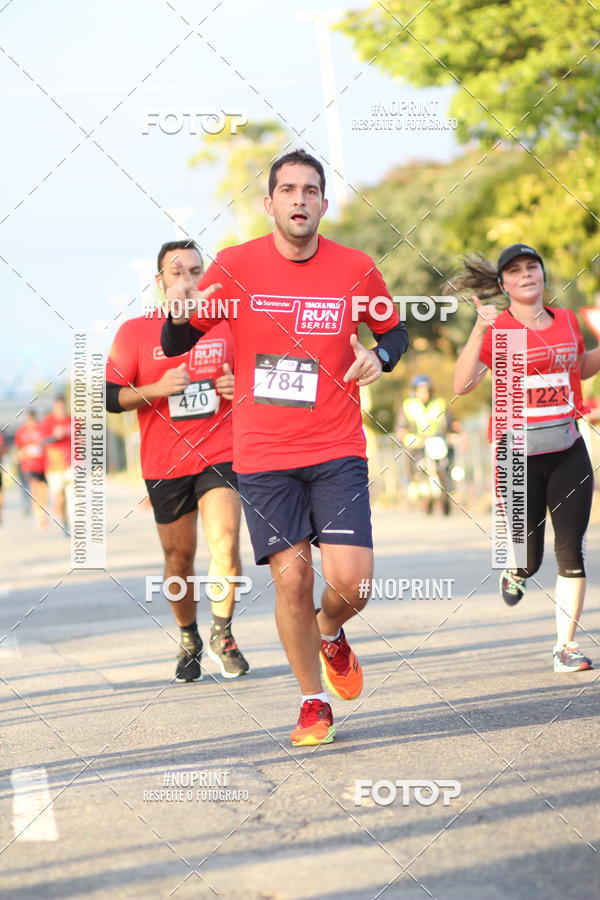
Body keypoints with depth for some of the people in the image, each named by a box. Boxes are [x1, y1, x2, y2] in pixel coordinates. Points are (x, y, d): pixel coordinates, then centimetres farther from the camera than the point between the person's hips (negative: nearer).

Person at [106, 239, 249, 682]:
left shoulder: (228, 325, 7)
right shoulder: (135, 331, 1)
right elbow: (109, 396, 0)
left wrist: (240, 387, -4)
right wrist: (156, 389, -16)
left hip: (220, 455, 0)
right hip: (164, 462, 0)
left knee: (226, 546, -17)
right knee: (179, 557, 7)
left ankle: (223, 634, 4)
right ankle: (189, 641, 29)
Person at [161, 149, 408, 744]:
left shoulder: (356, 270, 0)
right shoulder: (235, 266, -2)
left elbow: (394, 331, 17)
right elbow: (173, 345, 3)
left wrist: (380, 356, -5)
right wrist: (182, 315, -20)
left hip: (336, 452, 1)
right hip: (262, 456, 0)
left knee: (352, 581, -10)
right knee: (291, 578, -4)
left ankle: (330, 632, 27)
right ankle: (313, 701, 16)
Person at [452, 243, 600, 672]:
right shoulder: (497, 328, -6)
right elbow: (462, 384, -19)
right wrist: (479, 330, -28)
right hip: (519, 456, -3)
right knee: (529, 560, 3)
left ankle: (566, 646, 3)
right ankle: (515, 571, 42)